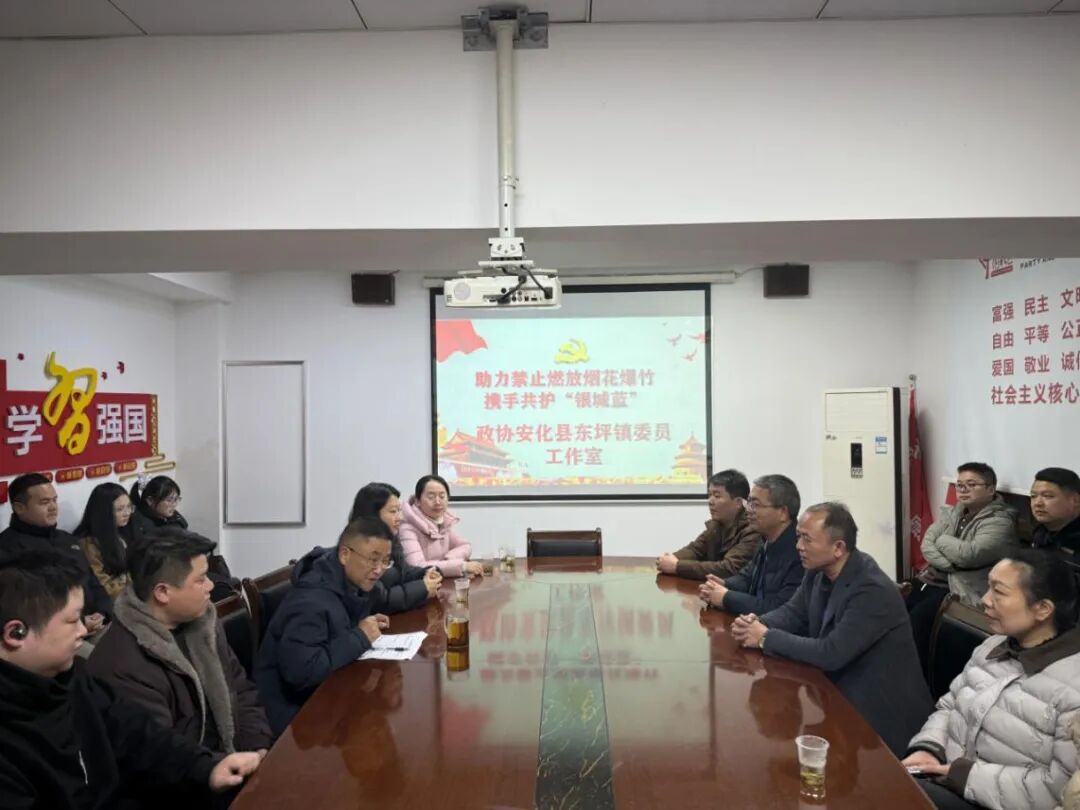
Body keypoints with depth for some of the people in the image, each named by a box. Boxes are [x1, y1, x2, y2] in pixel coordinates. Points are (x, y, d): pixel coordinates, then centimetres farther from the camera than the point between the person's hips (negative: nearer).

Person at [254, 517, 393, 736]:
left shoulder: (353, 584, 0)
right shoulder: (312, 600, -26)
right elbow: (301, 672, -34)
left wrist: (368, 625, -3)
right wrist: (360, 637, -24)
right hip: (295, 710, -8)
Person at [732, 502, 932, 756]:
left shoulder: (873, 590, -28)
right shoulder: (819, 571, -3)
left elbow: (831, 654, -30)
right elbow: (793, 612, 8)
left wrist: (766, 638, -22)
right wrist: (757, 623, -14)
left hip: (878, 711, -7)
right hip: (838, 689, 7)